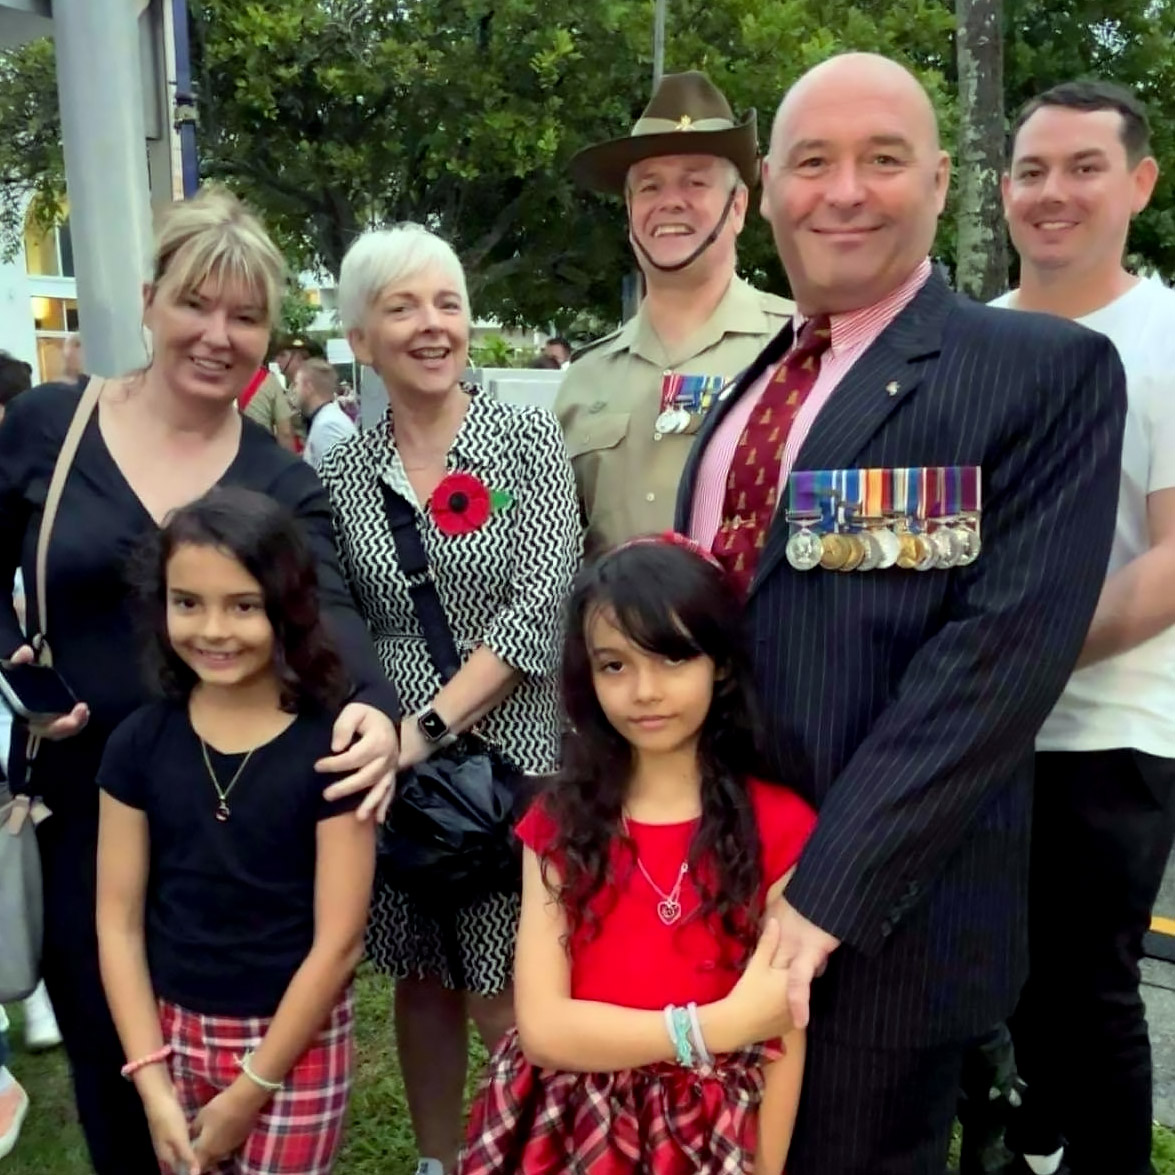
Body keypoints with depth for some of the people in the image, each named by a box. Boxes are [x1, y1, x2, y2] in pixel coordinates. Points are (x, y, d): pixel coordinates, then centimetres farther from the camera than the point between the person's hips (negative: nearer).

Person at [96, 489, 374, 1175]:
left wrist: (249, 1091, -10)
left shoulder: (330, 747, -16)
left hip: (297, 1042, -3)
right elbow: (119, 921, -2)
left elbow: (339, 939, -14)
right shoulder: (140, 744, -6)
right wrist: (152, 1084, -6)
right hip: (174, 1031, 3)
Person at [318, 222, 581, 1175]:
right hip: (395, 758, 3)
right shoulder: (341, 473, 4)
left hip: (507, 751, -3)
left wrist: (432, 724, -18)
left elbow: (541, 604, -13)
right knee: (421, 982, 15)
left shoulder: (529, 439, -5)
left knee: (501, 1003, 3)